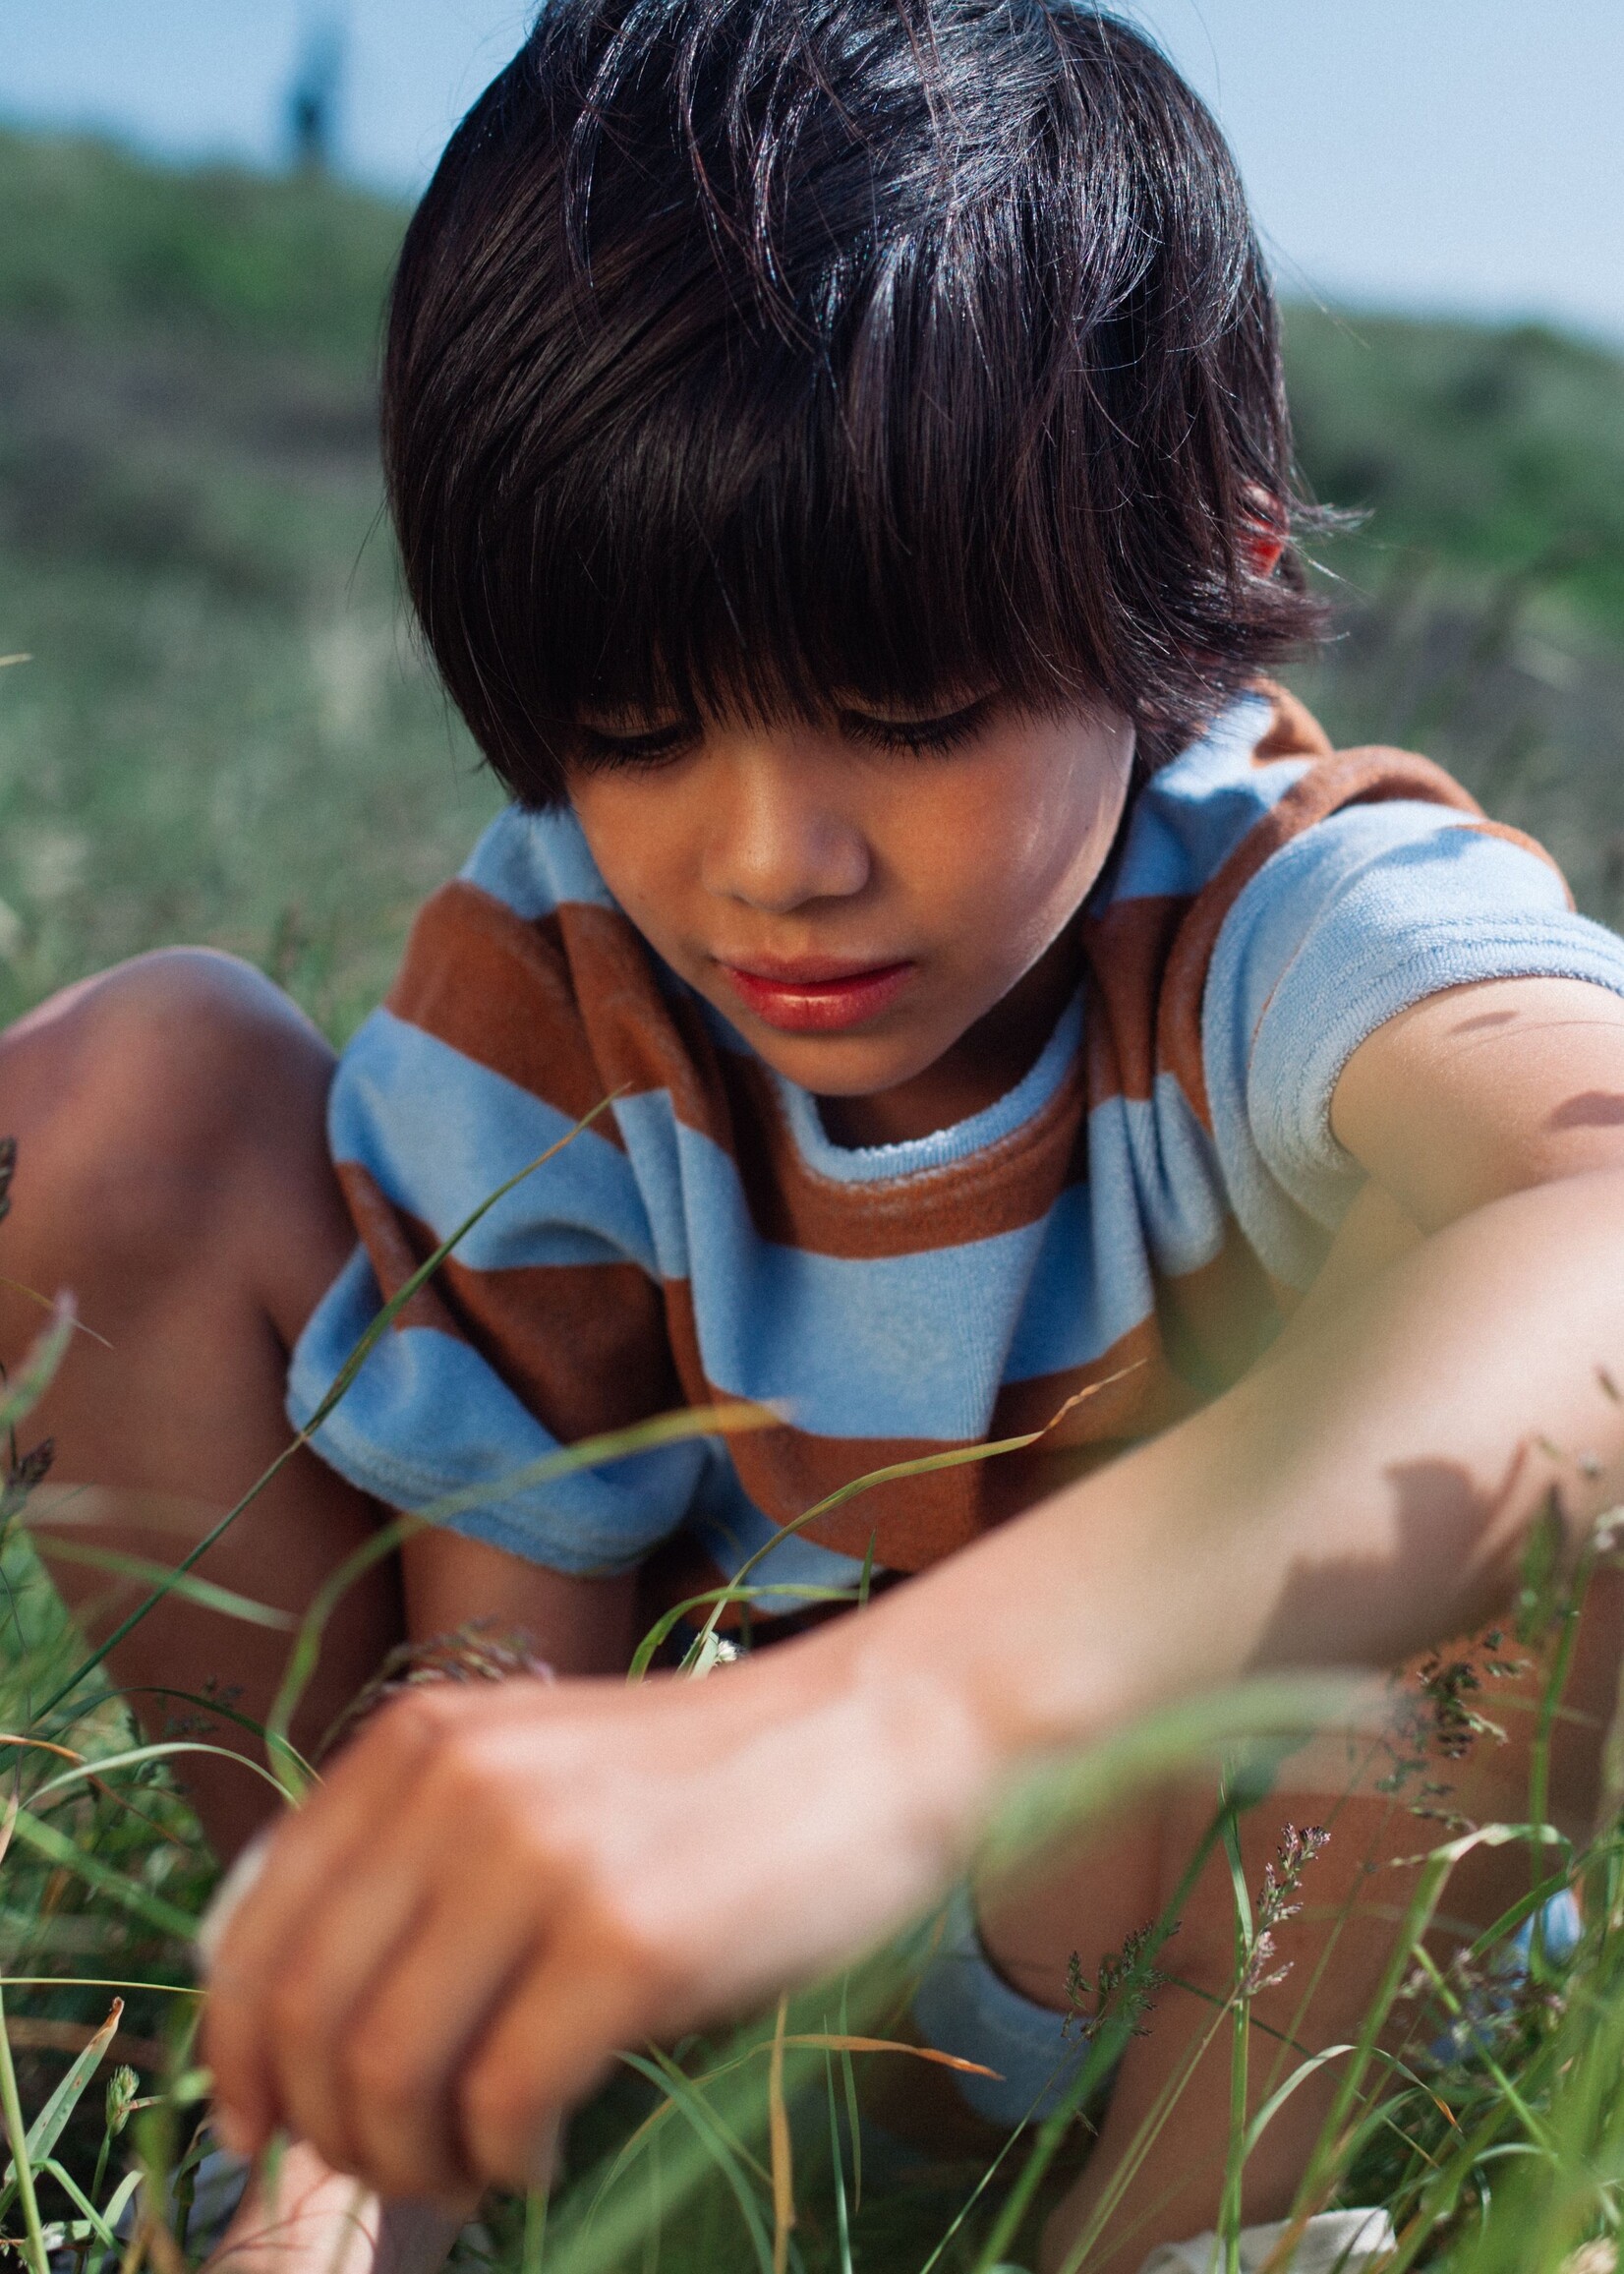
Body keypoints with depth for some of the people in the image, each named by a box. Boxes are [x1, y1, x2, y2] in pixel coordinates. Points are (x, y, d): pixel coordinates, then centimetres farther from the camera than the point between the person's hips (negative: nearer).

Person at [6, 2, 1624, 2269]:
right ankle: (337, 2024, 1)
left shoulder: (1294, 926, -26)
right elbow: (500, 1675, -13)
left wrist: (889, 1716, -67)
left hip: (1153, 1934, -2)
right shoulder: (537, 990, -15)